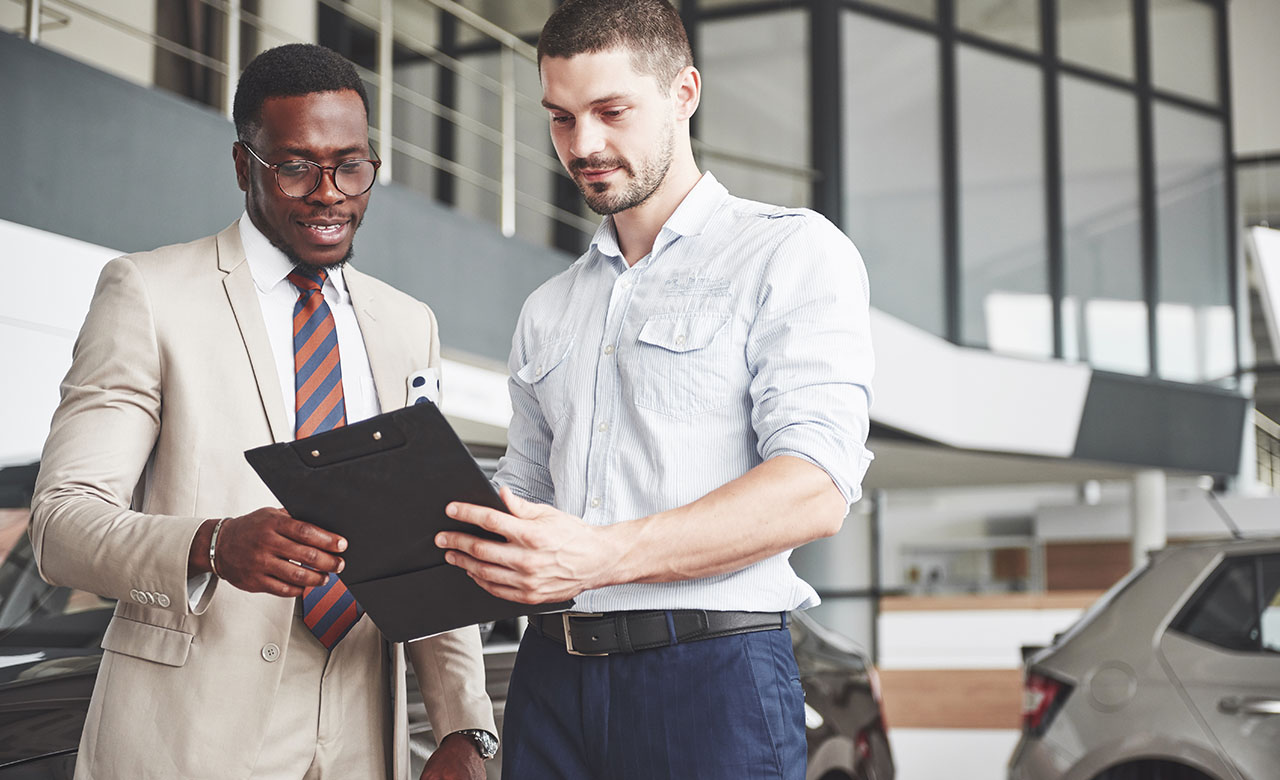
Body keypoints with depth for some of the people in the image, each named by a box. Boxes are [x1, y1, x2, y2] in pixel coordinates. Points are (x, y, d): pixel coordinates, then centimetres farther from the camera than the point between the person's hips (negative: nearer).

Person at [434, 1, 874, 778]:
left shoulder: (793, 254, -1)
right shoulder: (547, 312, 20)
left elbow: (814, 492, -14)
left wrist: (602, 556, -26)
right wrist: (447, 545, -2)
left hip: (710, 677, -5)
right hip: (553, 676, 5)